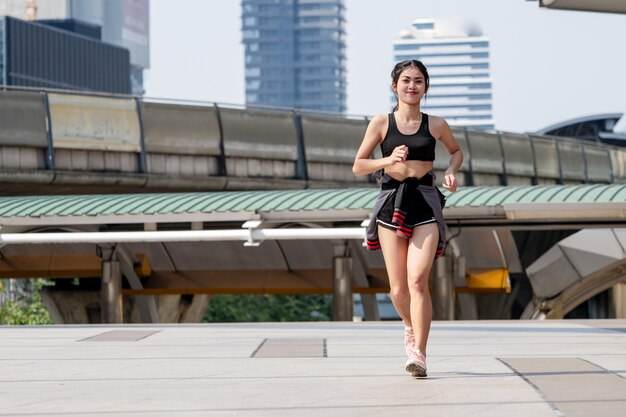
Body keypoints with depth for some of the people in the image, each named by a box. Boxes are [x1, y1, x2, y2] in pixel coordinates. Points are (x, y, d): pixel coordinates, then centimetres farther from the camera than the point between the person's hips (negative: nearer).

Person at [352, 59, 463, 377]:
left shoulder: (436, 125, 7)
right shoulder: (381, 123, 5)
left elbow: (456, 151, 26)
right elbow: (358, 166, 4)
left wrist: (451, 171, 6)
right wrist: (388, 160, -13)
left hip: (425, 203, -1)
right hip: (392, 203, 1)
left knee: (418, 280, -18)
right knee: (398, 289, 2)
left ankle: (418, 353, -18)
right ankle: (411, 327, 34)